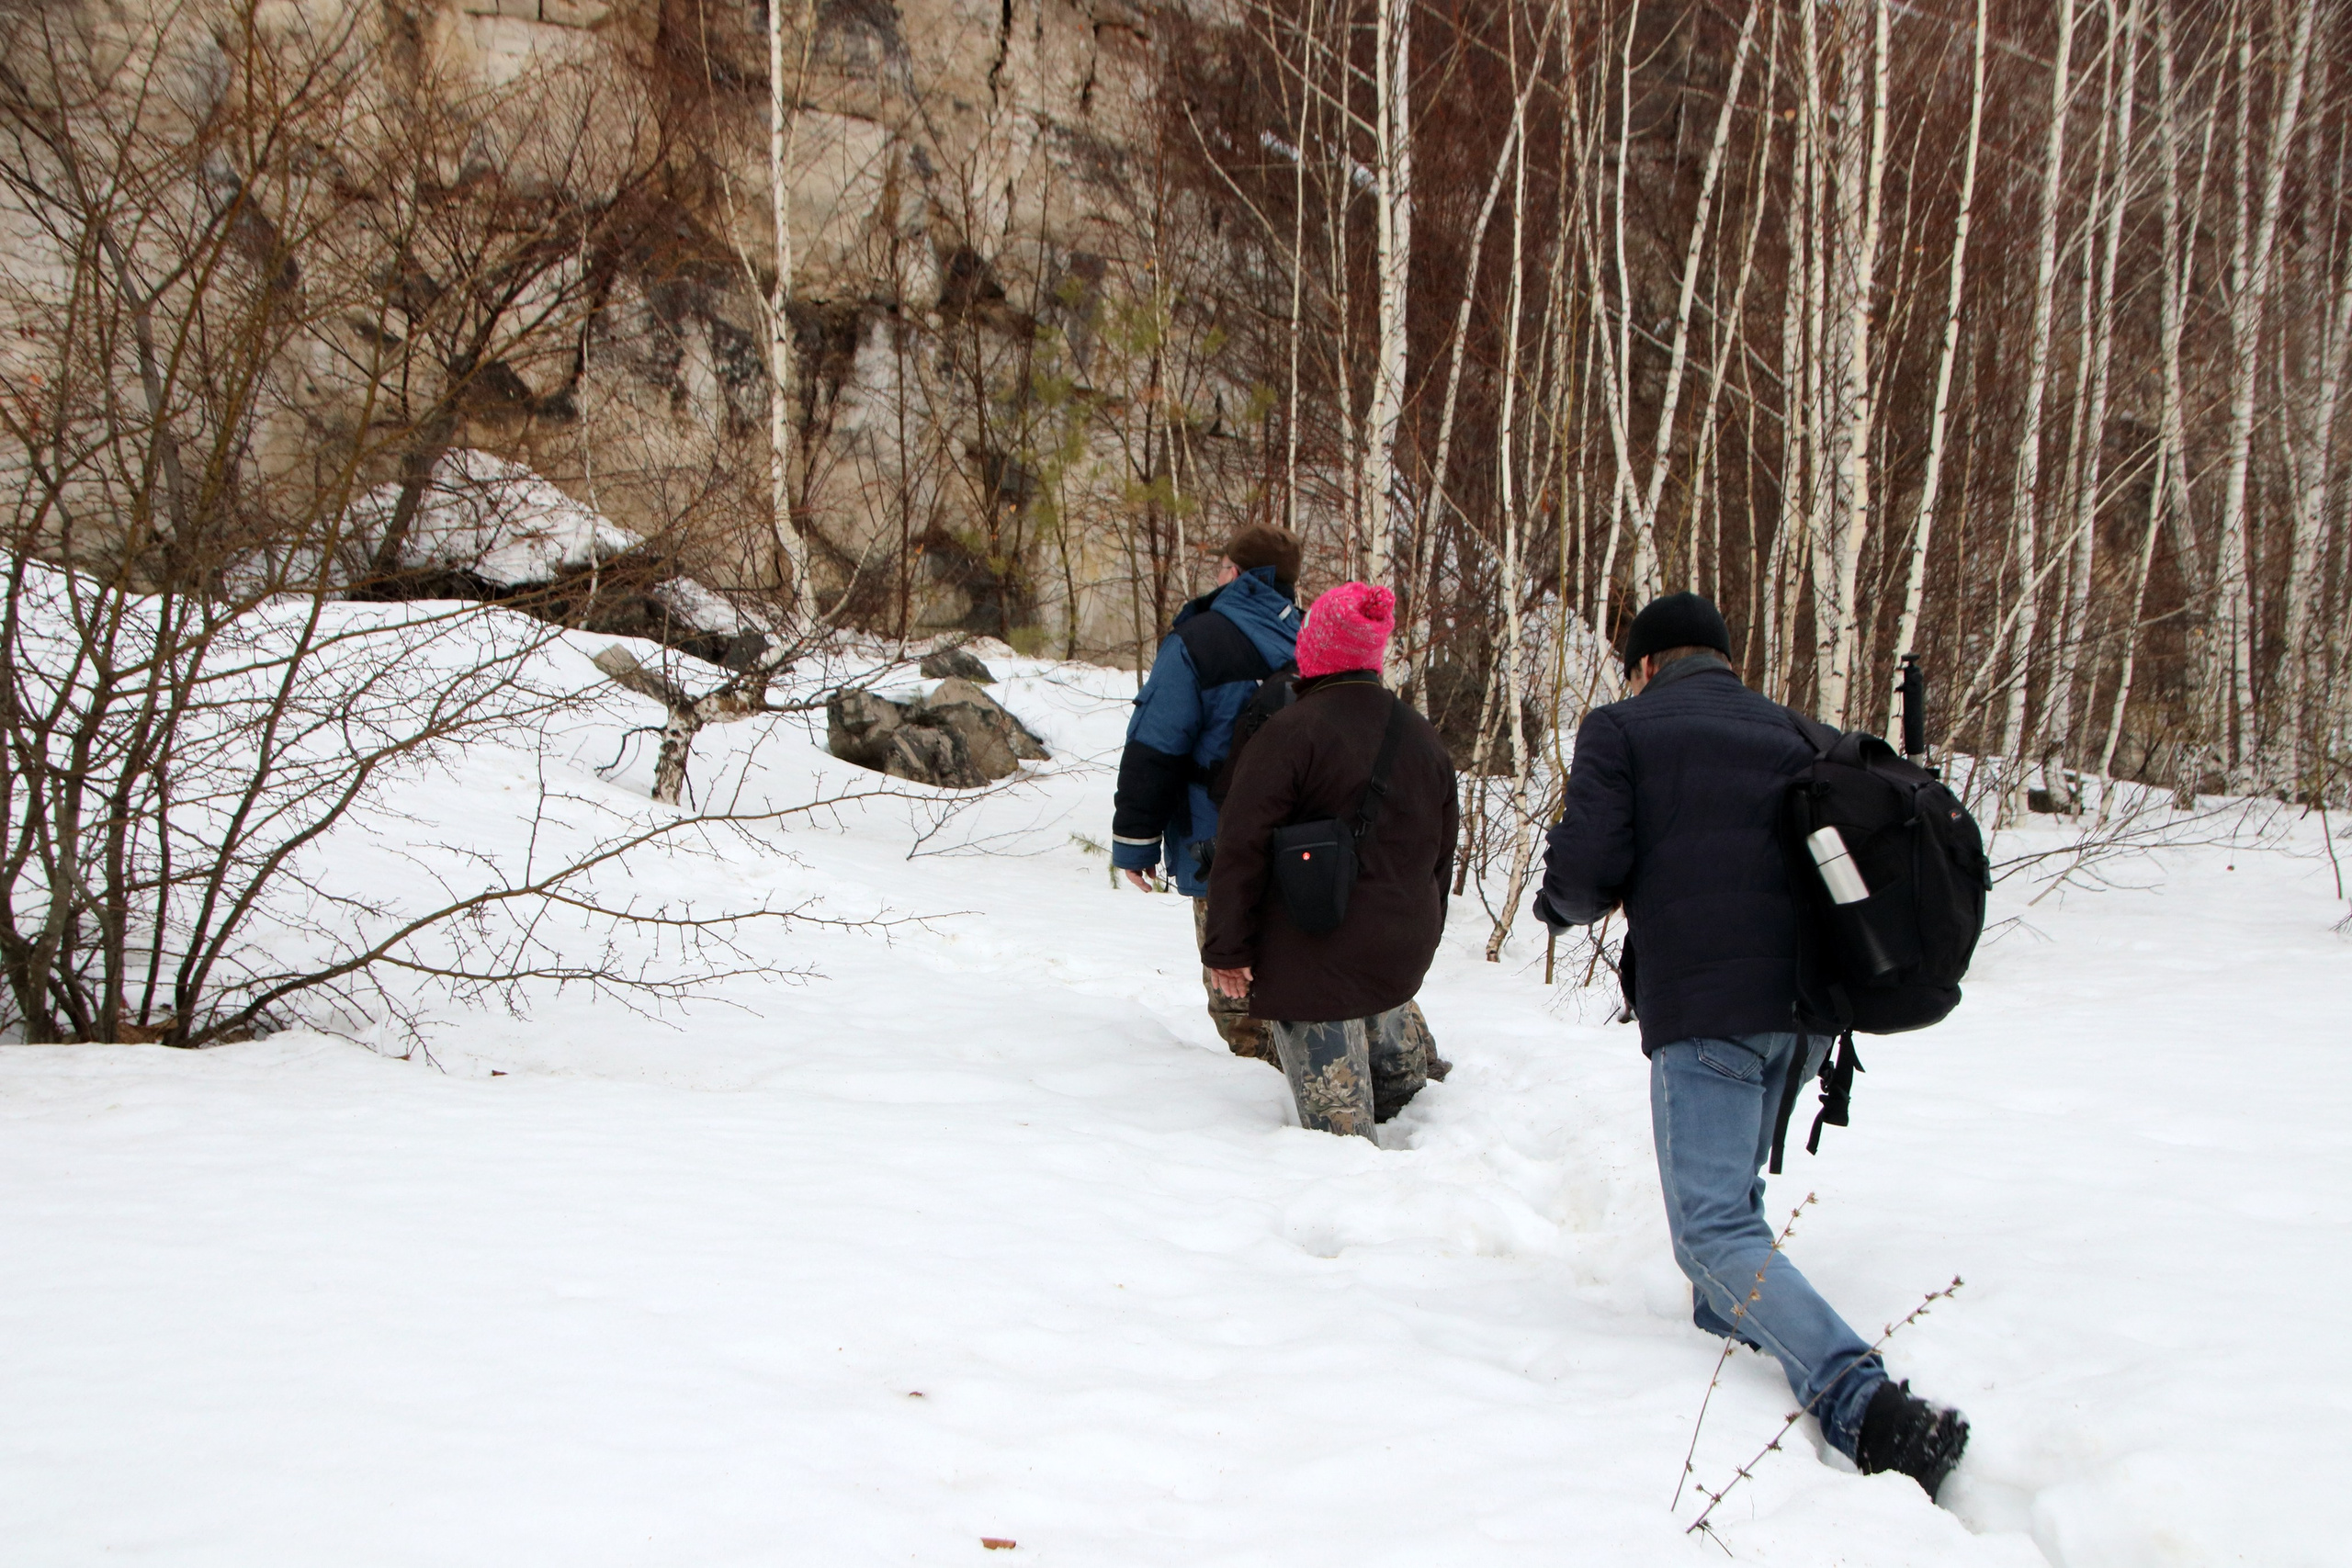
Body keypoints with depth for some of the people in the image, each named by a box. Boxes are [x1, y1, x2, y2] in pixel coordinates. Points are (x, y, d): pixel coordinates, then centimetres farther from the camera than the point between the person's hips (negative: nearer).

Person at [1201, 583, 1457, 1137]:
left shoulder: (1290, 733, -13)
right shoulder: (1424, 738, 9)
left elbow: (1242, 848, -16)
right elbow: (1441, 854, 19)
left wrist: (1226, 947, -10)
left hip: (1314, 958, -6)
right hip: (1402, 956, 7)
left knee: (1337, 1119, -2)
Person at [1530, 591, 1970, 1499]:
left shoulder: (1621, 727, 5)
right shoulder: (1793, 733, 21)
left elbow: (1585, 867, -6)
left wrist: (1560, 904, 16)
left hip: (1703, 1005, -6)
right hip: (1806, 997, 7)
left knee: (1715, 1228, -10)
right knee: (1732, 1184, 29)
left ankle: (1869, 1411, -27)